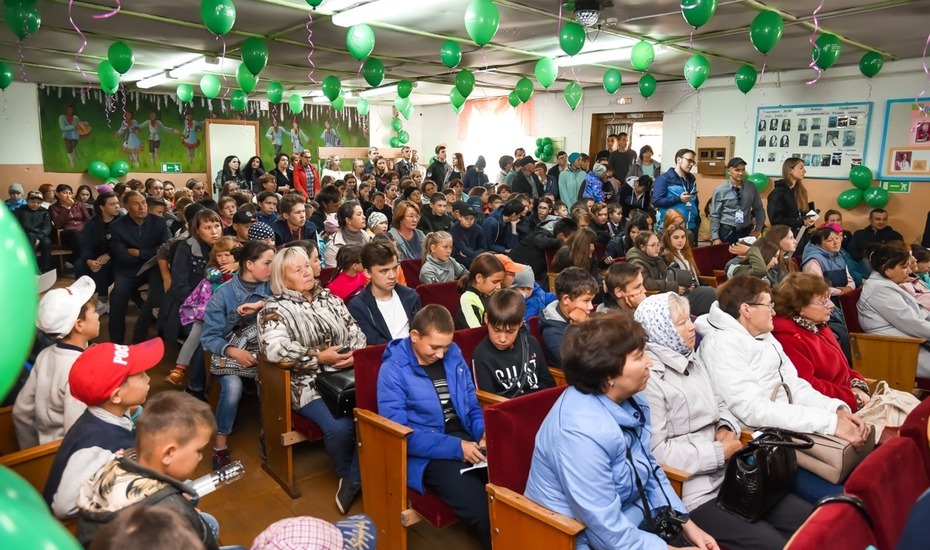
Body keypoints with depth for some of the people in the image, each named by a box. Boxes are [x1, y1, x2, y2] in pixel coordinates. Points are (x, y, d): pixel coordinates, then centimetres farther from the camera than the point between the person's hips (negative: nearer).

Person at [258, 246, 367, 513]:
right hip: (310, 382, -4)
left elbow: (356, 331, 14)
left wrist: (355, 354, -7)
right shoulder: (274, 309, 1)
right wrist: (319, 357, -17)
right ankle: (348, 475, 5)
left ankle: (354, 479, -5)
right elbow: (276, 349, -17)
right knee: (340, 427, -29)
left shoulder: (329, 298, 16)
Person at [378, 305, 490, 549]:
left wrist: (484, 431, -5)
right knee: (485, 509, -25)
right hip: (428, 454, -5)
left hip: (467, 439, 5)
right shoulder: (393, 370, -8)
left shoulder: (454, 356, 8)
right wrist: (456, 447, -19)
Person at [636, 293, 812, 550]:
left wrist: (727, 428, -2)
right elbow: (656, 450, -22)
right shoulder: (648, 377, -18)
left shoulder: (692, 359, 10)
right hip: (692, 491, -8)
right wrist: (719, 452, -15)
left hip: (729, 473, 9)